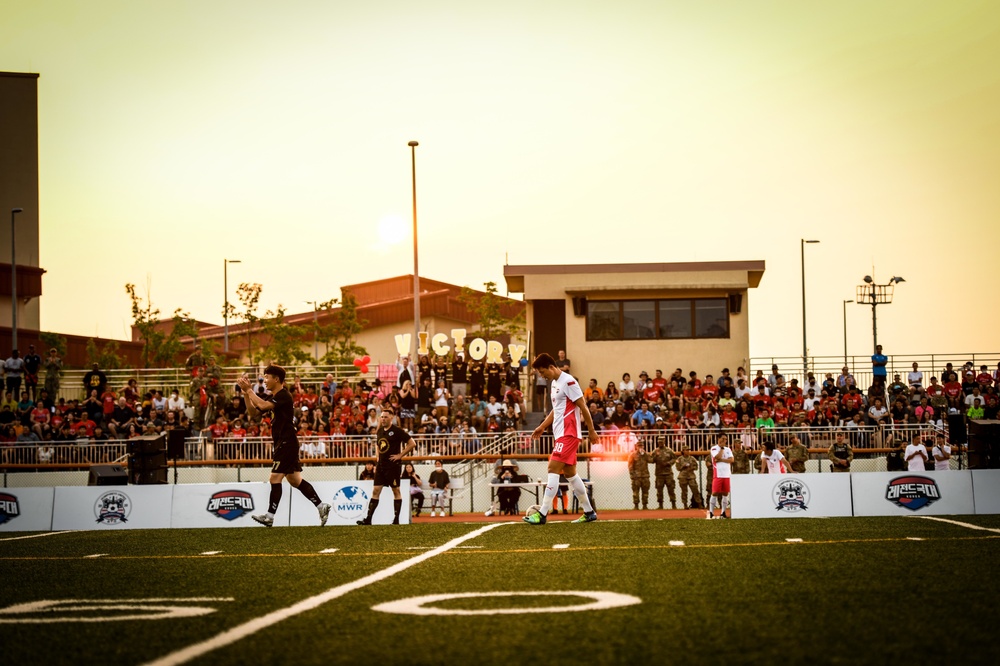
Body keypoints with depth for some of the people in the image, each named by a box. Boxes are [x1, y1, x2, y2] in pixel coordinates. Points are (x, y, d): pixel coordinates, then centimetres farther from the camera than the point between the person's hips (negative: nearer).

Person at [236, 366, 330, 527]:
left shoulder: (284, 396, -14)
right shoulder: (273, 398, 15)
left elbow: (263, 405, -28)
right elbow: (254, 414, 14)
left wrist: (249, 390, -17)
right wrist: (246, 395, 2)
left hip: (287, 443, -10)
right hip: (282, 443, 10)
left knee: (275, 478, -9)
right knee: (295, 480, 11)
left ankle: (270, 516, -7)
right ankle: (321, 506, 14)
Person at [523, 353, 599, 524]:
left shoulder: (568, 381, -14)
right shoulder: (554, 383, 14)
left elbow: (583, 407, -13)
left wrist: (591, 431, -11)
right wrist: (542, 426, 17)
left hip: (568, 434, -10)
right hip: (559, 434, 10)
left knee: (553, 469, -14)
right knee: (570, 472, 11)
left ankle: (542, 514, -17)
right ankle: (589, 512, 18)